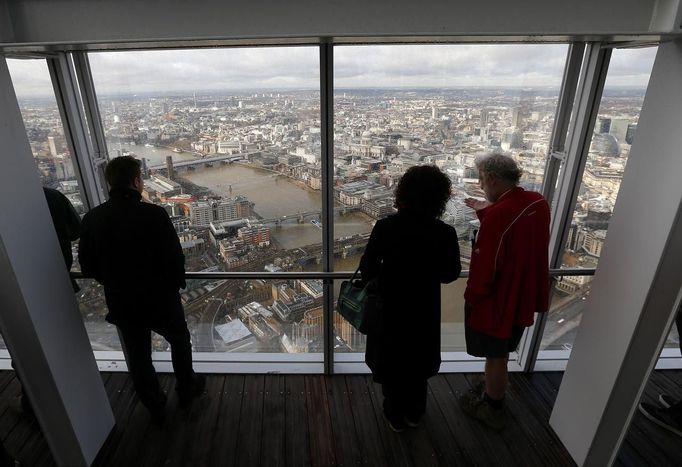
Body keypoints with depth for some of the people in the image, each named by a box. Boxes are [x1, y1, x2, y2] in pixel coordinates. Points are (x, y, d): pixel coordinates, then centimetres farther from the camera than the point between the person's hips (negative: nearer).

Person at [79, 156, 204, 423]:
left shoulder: (92, 219, -7)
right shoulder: (153, 214, -22)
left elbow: (88, 268, 1)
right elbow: (175, 258, -20)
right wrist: (177, 284, 1)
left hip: (121, 304, 4)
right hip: (160, 300, -4)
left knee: (138, 357, 21)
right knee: (180, 342, 24)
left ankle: (155, 408, 39)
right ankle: (186, 390, 42)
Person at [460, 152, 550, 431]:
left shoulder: (498, 214, -30)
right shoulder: (538, 203, -4)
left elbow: (486, 266, -25)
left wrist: (471, 296, -9)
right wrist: (487, 212, 10)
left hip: (496, 300, -8)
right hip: (521, 296, 8)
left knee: (495, 356, 13)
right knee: (501, 353, 26)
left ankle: (493, 410, 34)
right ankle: (493, 393, 48)